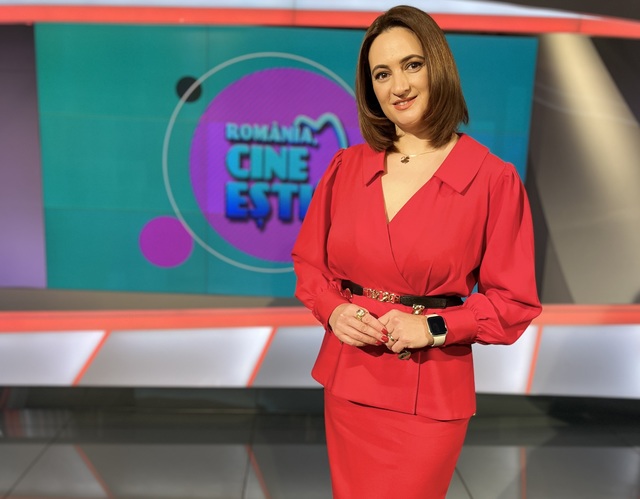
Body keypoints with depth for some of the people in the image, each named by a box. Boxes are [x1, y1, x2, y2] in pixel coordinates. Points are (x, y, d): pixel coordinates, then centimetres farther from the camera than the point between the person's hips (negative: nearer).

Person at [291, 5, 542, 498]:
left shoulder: (494, 179, -11)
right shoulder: (346, 167, 0)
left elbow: (514, 303, -5)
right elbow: (309, 262, 9)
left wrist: (435, 327, -19)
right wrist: (333, 310, -10)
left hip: (430, 390, -3)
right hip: (347, 379, 4)